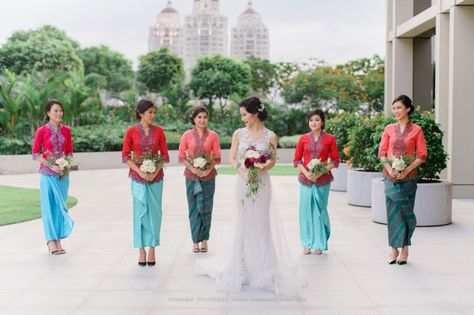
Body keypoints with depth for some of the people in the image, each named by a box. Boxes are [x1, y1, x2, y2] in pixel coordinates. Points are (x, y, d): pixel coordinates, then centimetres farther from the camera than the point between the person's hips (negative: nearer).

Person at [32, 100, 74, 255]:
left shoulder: (66, 130, 6)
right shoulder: (41, 131, -4)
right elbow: (35, 153, -4)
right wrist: (51, 165, -14)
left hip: (63, 173, 3)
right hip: (47, 173, -3)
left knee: (60, 205, 5)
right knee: (49, 205, -1)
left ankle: (58, 239, 12)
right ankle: (51, 240, 6)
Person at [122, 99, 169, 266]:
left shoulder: (159, 131, 2)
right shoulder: (131, 131, -3)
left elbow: (165, 155, 4)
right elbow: (125, 156, -2)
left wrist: (156, 170, -11)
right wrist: (139, 171, -12)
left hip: (156, 177, 2)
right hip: (138, 177, -1)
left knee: (154, 212, 3)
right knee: (140, 212, 1)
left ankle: (152, 249, 12)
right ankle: (141, 251, 9)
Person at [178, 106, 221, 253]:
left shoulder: (212, 135, 2)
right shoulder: (187, 135, 2)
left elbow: (218, 157, 3)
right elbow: (181, 156, 2)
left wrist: (208, 170, -12)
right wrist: (192, 168, -11)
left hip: (208, 176, 0)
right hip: (191, 176, 0)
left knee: (205, 208, 2)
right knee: (194, 208, 3)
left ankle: (204, 239, 14)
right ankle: (195, 241, 12)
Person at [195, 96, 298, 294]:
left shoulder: (270, 136, 0)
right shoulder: (239, 134, 3)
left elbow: (272, 161, 2)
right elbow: (232, 159, 3)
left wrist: (259, 170, -15)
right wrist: (243, 174, -13)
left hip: (262, 182, -1)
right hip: (243, 181, 1)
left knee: (262, 222, 3)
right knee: (244, 222, 6)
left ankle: (263, 266, 14)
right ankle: (243, 266, 16)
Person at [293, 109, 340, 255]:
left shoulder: (329, 139, 1)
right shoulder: (303, 139, 5)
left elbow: (335, 161, 2)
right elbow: (297, 160, 7)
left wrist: (321, 172, -11)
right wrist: (306, 173, -9)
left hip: (323, 180, -1)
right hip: (306, 179, 1)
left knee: (320, 210, 2)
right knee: (306, 210, 2)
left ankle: (319, 244, 12)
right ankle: (307, 244, 11)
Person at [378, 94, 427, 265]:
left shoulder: (416, 129, 0)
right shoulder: (389, 129, 7)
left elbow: (422, 155, -3)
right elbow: (382, 152, 7)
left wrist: (407, 170, -14)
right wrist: (389, 168, -10)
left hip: (408, 176, -2)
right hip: (391, 176, 2)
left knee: (406, 211, 1)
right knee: (393, 211, 1)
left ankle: (405, 249, 10)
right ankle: (394, 249, 6)